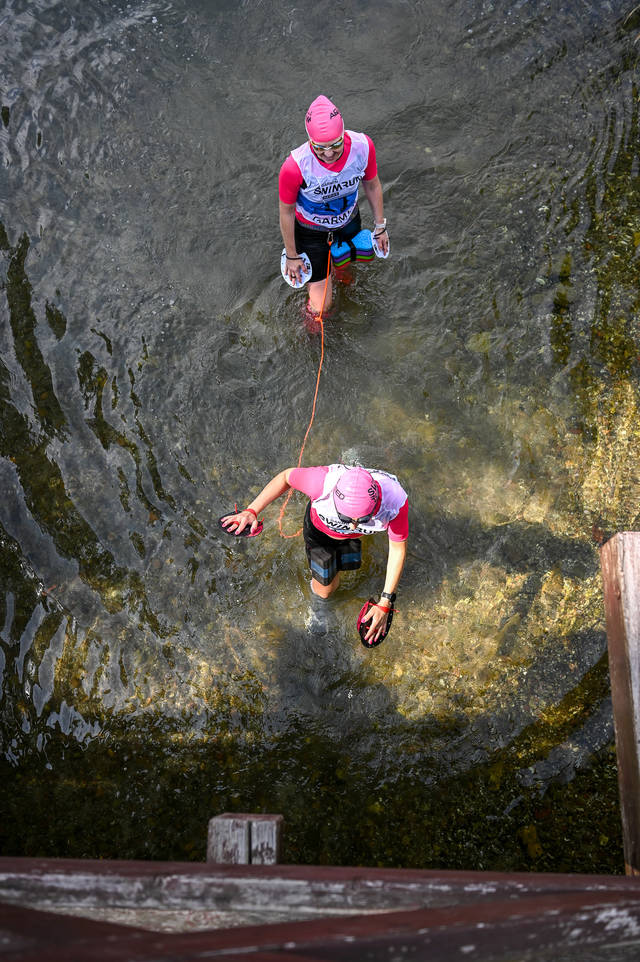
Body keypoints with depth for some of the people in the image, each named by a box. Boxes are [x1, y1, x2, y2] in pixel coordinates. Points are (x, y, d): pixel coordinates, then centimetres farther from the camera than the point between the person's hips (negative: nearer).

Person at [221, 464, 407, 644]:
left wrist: (384, 605, -27)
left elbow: (398, 549, -28)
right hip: (320, 527, -2)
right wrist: (251, 511, -29)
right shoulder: (323, 482, -48)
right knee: (323, 591, 9)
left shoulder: (395, 501, -45)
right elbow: (286, 476, -24)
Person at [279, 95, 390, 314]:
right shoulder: (294, 167, -40)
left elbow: (372, 185, -6)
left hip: (349, 222, 4)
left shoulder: (363, 146, -29)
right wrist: (291, 256, -8)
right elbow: (286, 212, -20)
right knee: (320, 308, 3)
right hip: (311, 231, -4)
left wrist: (380, 227, 7)